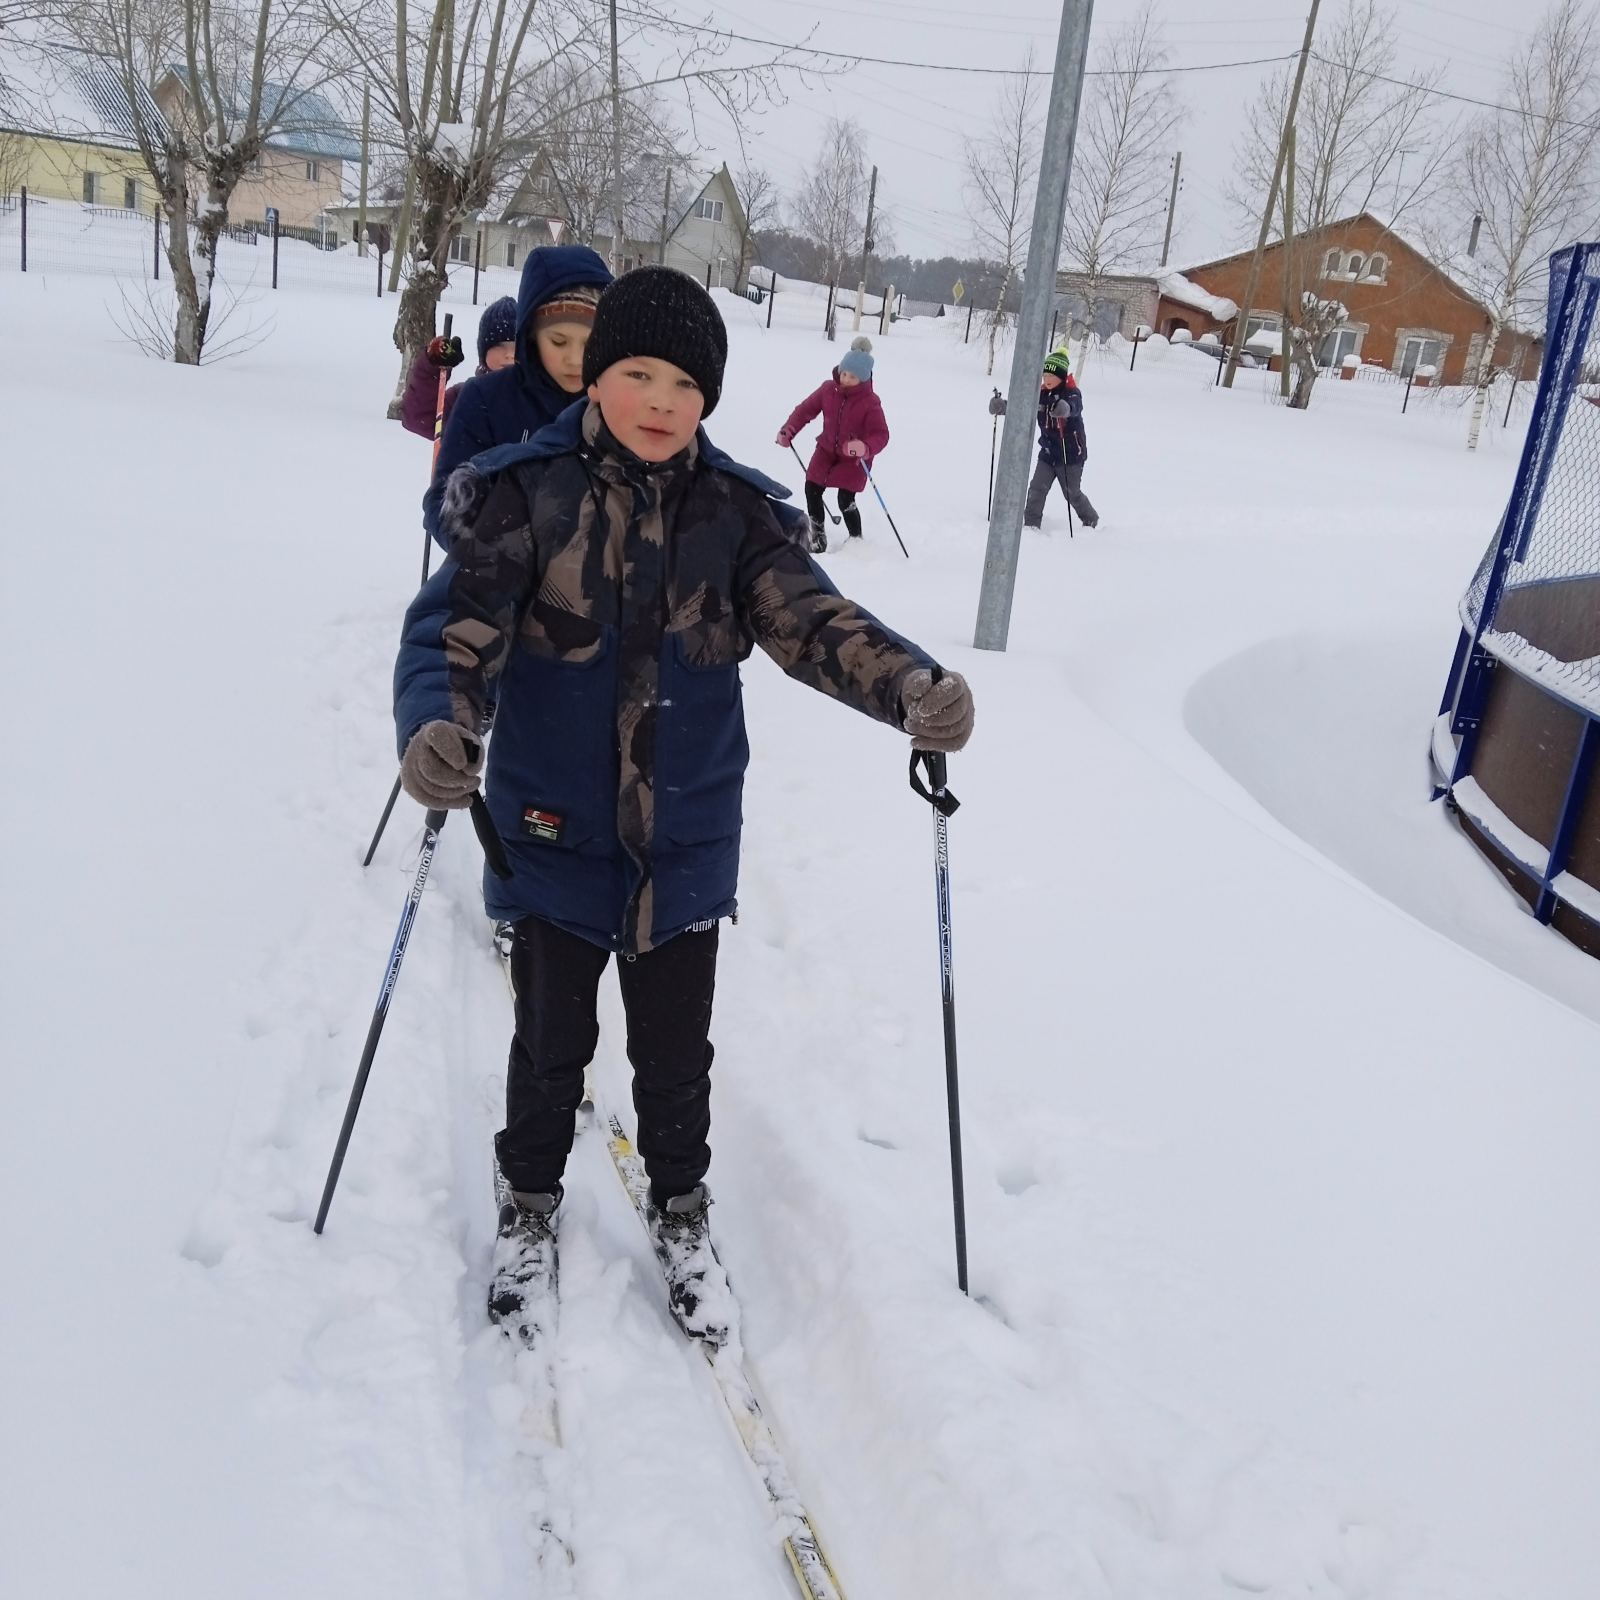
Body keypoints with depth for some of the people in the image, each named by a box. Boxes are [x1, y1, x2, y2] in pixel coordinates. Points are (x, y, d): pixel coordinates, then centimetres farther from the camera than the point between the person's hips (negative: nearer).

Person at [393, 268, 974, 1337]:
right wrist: (435, 728, -38)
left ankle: (680, 1207, 42)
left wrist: (910, 687, -32)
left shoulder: (733, 511, -3)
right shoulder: (526, 492, -10)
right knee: (553, 1043, 17)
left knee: (676, 1053, 16)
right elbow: (456, 624, -17)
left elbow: (810, 617, -13)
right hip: (553, 837, -1)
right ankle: (530, 1199, 45)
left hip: (687, 844, 2)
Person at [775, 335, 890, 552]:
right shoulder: (829, 390, -10)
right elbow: (806, 409, 0)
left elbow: (881, 434, -26)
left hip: (855, 458, -5)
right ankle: (817, 534, 25)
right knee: (812, 490, 3)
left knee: (845, 501, -10)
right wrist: (788, 430, -14)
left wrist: (866, 448, -47)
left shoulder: (870, 402, -21)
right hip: (827, 450, 5)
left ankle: (856, 540, 12)